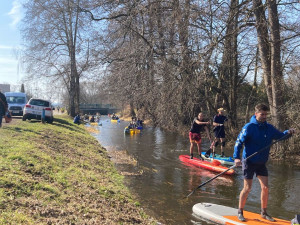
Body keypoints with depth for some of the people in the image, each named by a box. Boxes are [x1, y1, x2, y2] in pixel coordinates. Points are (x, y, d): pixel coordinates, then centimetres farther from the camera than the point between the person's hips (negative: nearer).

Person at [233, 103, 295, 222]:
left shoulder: (269, 128, 3)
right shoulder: (249, 127, -13)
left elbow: (280, 136, 15)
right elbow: (239, 142, -13)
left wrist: (288, 132, -7)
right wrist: (236, 157, -24)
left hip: (261, 163, 5)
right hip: (249, 162, -5)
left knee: (265, 188, 5)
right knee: (247, 188, -1)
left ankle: (264, 212, 22)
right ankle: (240, 212, 15)